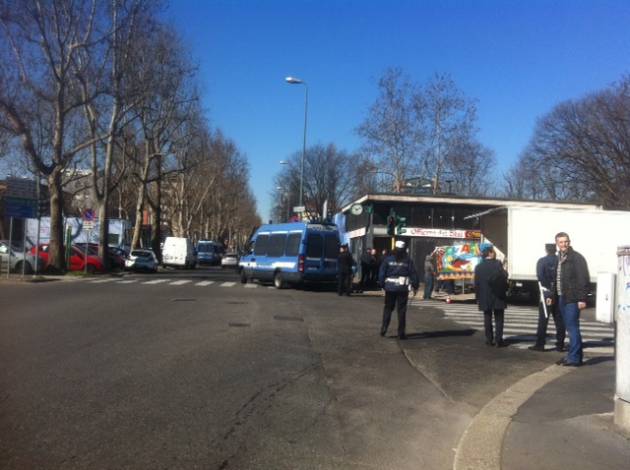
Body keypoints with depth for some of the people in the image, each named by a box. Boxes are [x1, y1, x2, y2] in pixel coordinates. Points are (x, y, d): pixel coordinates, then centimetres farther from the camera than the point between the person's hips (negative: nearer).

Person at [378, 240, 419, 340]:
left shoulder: (387, 260, 0)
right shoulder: (408, 261, -2)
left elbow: (382, 273, 0)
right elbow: (414, 274, -1)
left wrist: (382, 285, 9)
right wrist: (415, 286, 9)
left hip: (390, 288, 1)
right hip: (403, 289, -1)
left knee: (388, 308, 15)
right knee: (401, 310, 3)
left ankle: (384, 328, 7)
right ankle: (401, 333, 4)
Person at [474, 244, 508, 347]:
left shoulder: (478, 267, 3)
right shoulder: (497, 264, -10)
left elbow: (476, 284, 4)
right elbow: (503, 277, -17)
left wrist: (478, 297, 9)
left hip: (485, 298, 4)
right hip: (497, 296, -3)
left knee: (487, 319, 9)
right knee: (499, 319, 3)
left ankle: (489, 340, 9)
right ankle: (498, 340, 0)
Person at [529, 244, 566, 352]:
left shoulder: (542, 261, -6)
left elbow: (541, 277, -16)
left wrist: (549, 291, -11)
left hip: (547, 293, -3)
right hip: (560, 294, 3)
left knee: (543, 320, 0)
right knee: (559, 320, 9)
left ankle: (540, 344, 1)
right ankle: (560, 344, 13)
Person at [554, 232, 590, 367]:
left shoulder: (577, 258, -8)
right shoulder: (559, 258, 15)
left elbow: (583, 279, -13)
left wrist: (582, 298, -18)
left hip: (572, 299, -8)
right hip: (562, 298, 8)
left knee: (572, 327, -8)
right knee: (570, 328, 13)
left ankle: (574, 358, -4)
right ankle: (573, 355, 20)